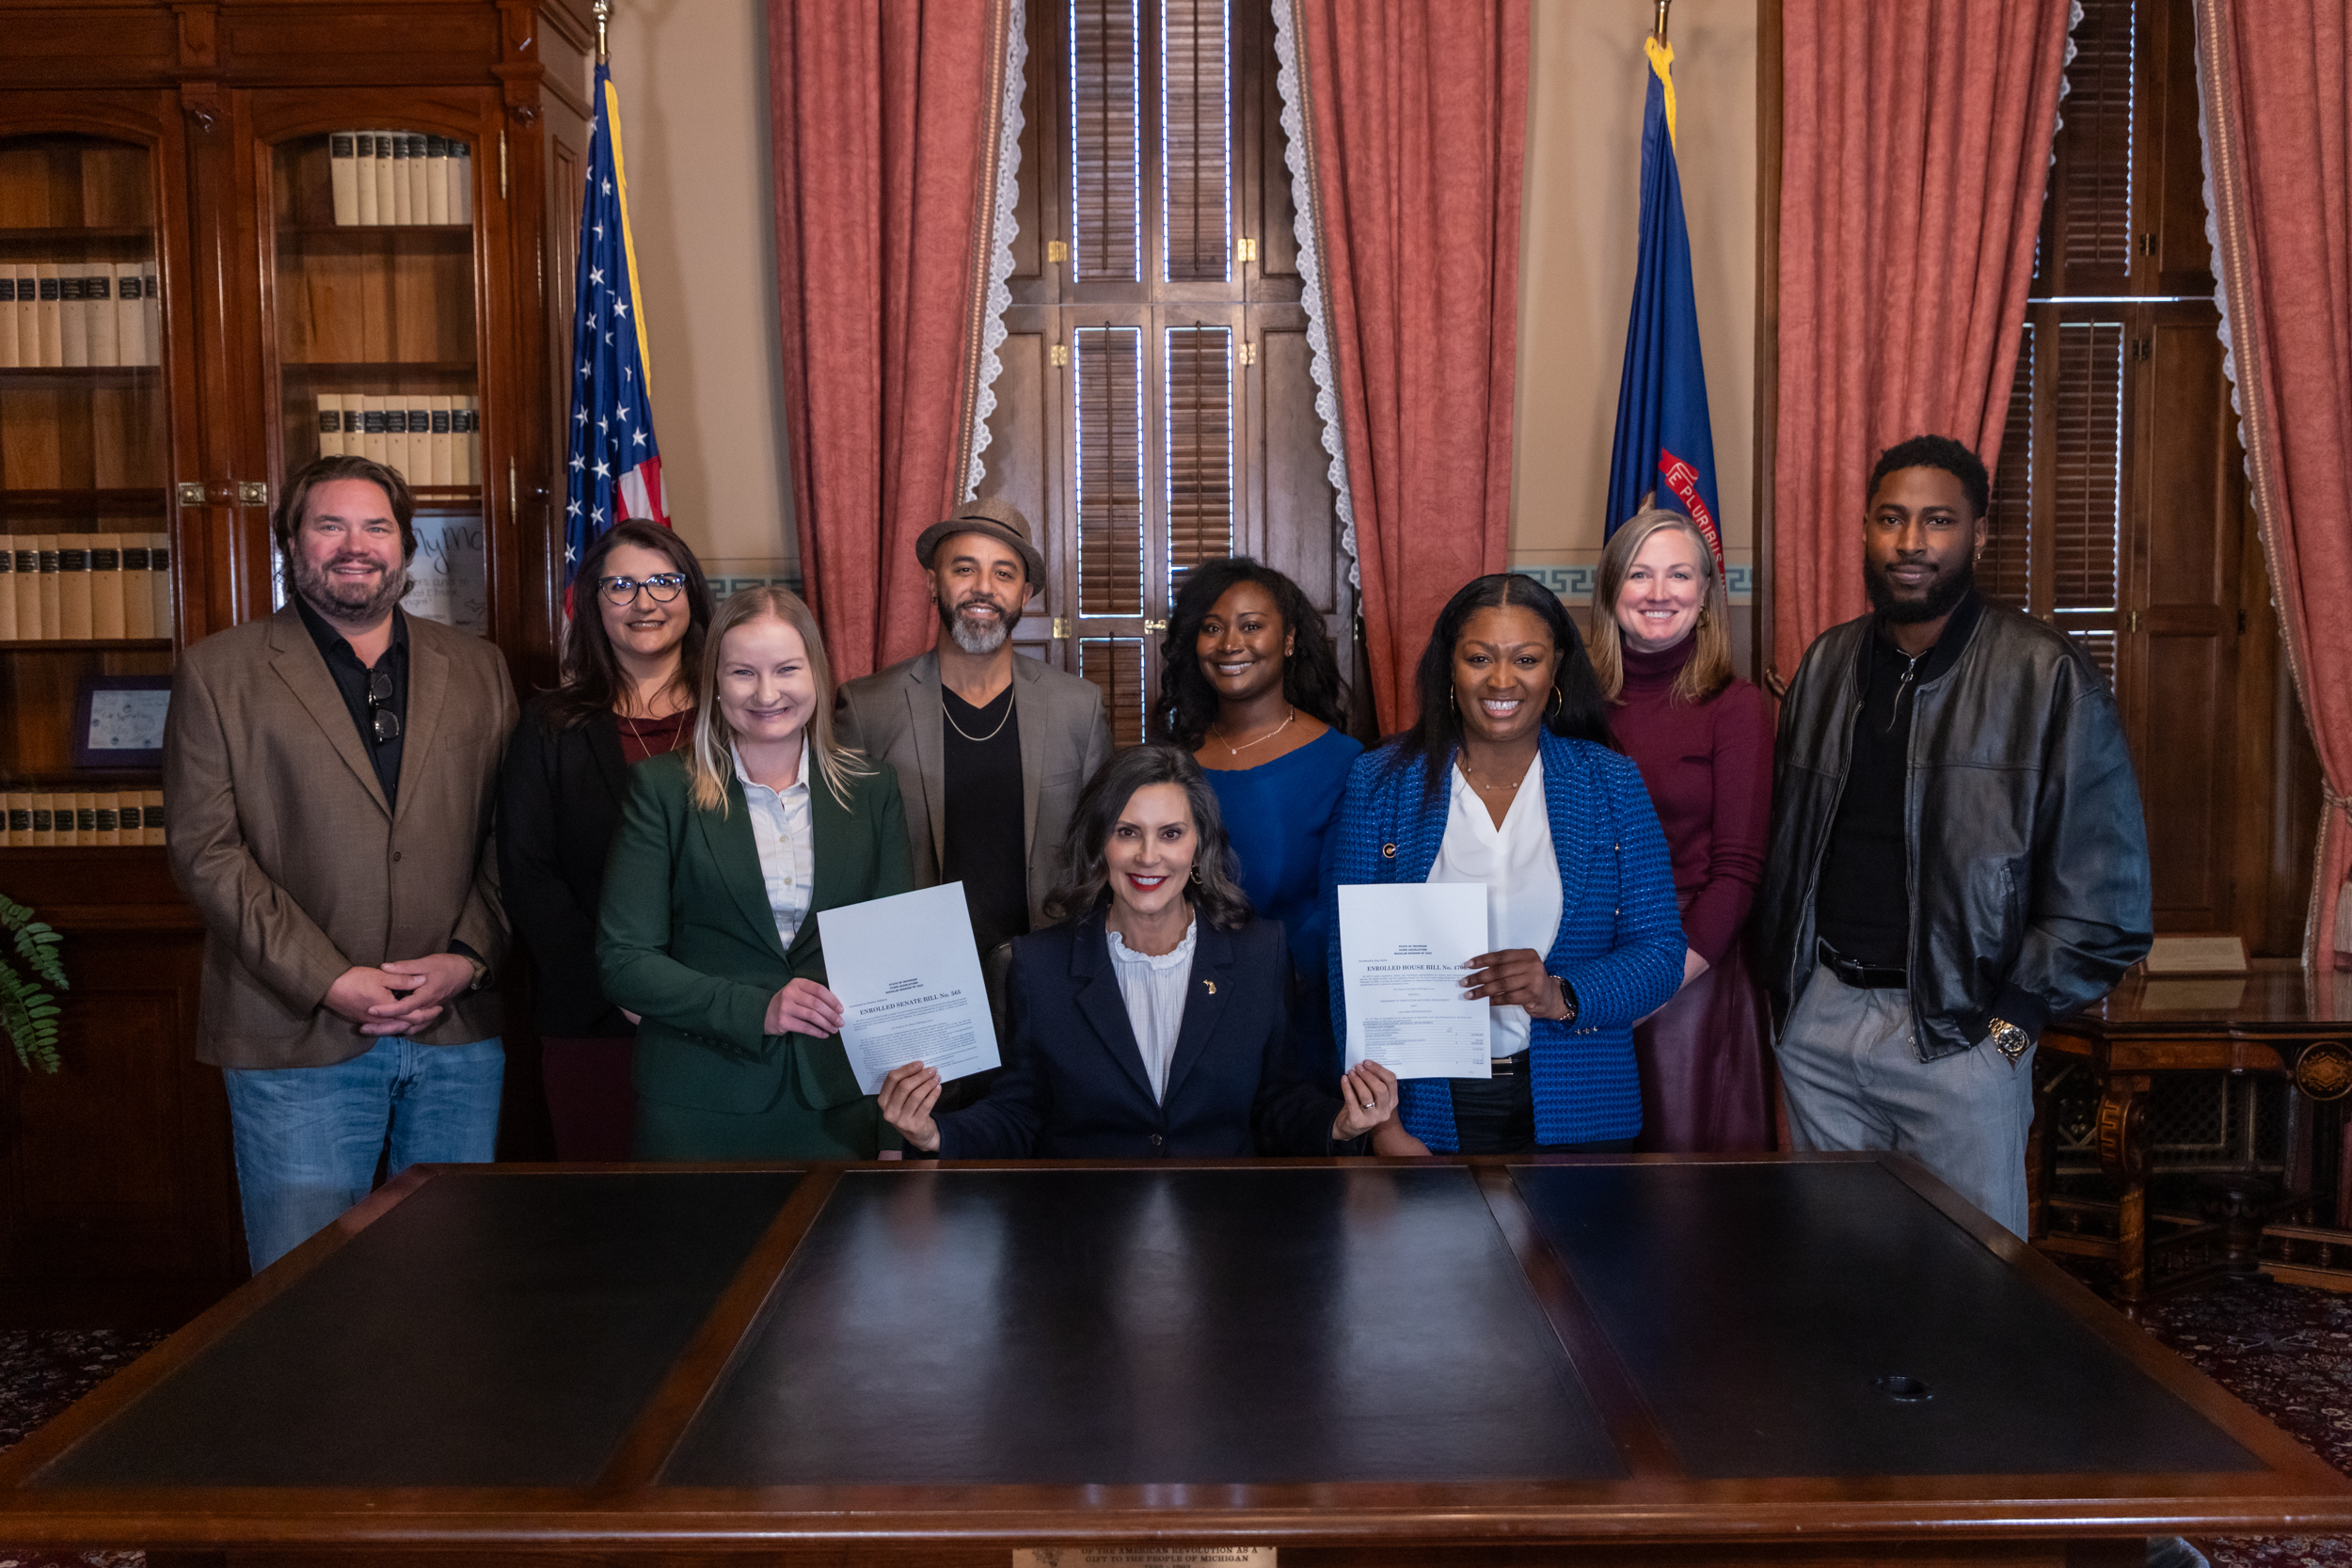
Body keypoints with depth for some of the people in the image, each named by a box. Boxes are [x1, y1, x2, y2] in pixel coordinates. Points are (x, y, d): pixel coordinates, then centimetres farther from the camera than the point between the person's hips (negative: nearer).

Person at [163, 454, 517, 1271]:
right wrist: (328, 981, -12)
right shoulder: (219, 672, 4)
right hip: (297, 1036, -2)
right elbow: (205, 850, -4)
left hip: (460, 1027, 3)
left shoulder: (478, 670, 12)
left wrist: (469, 958, -7)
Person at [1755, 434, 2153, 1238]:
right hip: (1819, 1017, 4)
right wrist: (1783, 983, 6)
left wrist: (2012, 1023, -10)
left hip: (1960, 1039, -4)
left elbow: (2107, 886, -8)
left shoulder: (2048, 677, -7)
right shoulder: (1827, 664, 9)